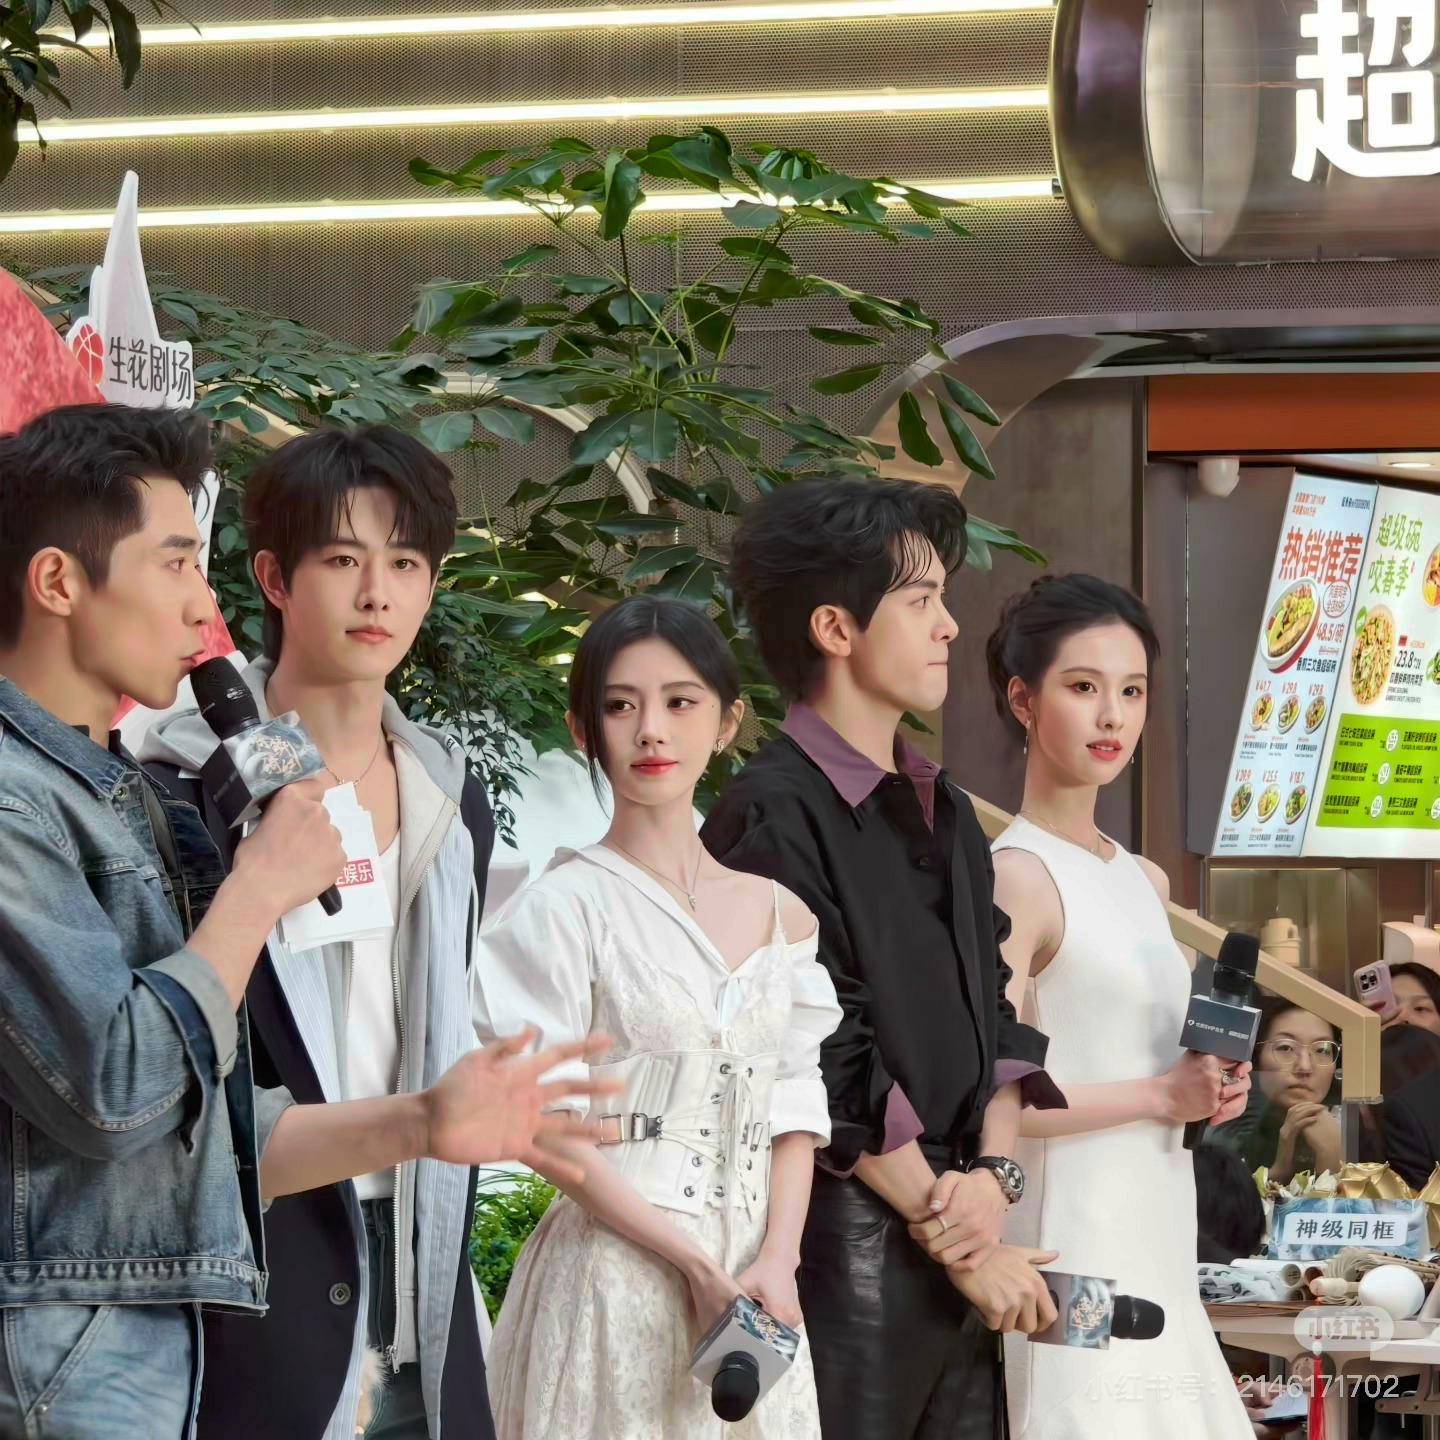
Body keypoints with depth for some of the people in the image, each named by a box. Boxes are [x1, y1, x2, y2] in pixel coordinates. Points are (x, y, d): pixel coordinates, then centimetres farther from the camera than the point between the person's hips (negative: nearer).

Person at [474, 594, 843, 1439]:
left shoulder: (780, 914, 9)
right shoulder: (566, 907, -6)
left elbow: (795, 1115, 8)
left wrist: (777, 1259, -8)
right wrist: (694, 1264, -15)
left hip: (753, 1280, 5)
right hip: (616, 1273, -4)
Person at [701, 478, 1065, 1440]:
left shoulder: (946, 812, 16)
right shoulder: (774, 816, -11)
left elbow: (997, 1015, 15)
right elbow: (828, 1069, -14)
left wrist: (994, 1171, -3)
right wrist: (955, 1238, -9)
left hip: (962, 1255, 7)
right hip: (847, 1243, -7)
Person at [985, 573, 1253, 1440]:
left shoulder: (1146, 881, 14)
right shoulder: (1017, 877, -11)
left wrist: (1210, 1087, 7)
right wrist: (1163, 1096, -13)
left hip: (1159, 1239, 8)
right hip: (1075, 1241, -8)